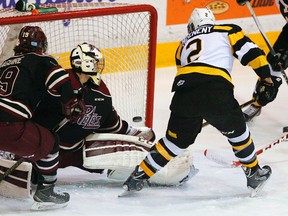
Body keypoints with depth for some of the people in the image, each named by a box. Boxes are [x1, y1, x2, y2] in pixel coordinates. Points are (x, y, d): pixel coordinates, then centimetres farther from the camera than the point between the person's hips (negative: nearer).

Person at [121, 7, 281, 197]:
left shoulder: (184, 44, 35)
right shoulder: (228, 31, 24)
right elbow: (250, 52, 9)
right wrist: (266, 79, 8)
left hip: (183, 91, 3)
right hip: (216, 92, -3)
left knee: (176, 139, 19)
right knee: (236, 131, 21)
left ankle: (139, 176, 19)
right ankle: (255, 175, 30)